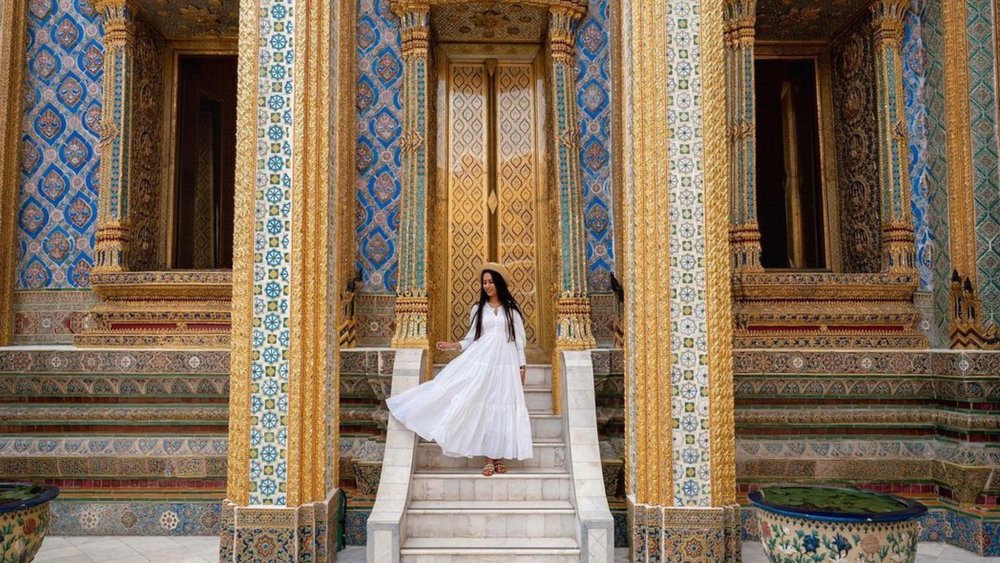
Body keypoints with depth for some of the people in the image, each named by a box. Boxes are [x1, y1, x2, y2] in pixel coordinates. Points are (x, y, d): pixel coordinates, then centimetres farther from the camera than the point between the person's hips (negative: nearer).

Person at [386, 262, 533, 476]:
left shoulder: (511, 309, 6)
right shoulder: (478, 309, 9)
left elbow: (519, 340, 6)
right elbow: (471, 339, 11)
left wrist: (521, 367, 3)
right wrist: (453, 345, -5)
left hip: (506, 364, -1)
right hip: (482, 362, 1)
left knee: (503, 408, 0)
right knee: (483, 406, -3)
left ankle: (499, 457, 11)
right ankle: (488, 458, 4)